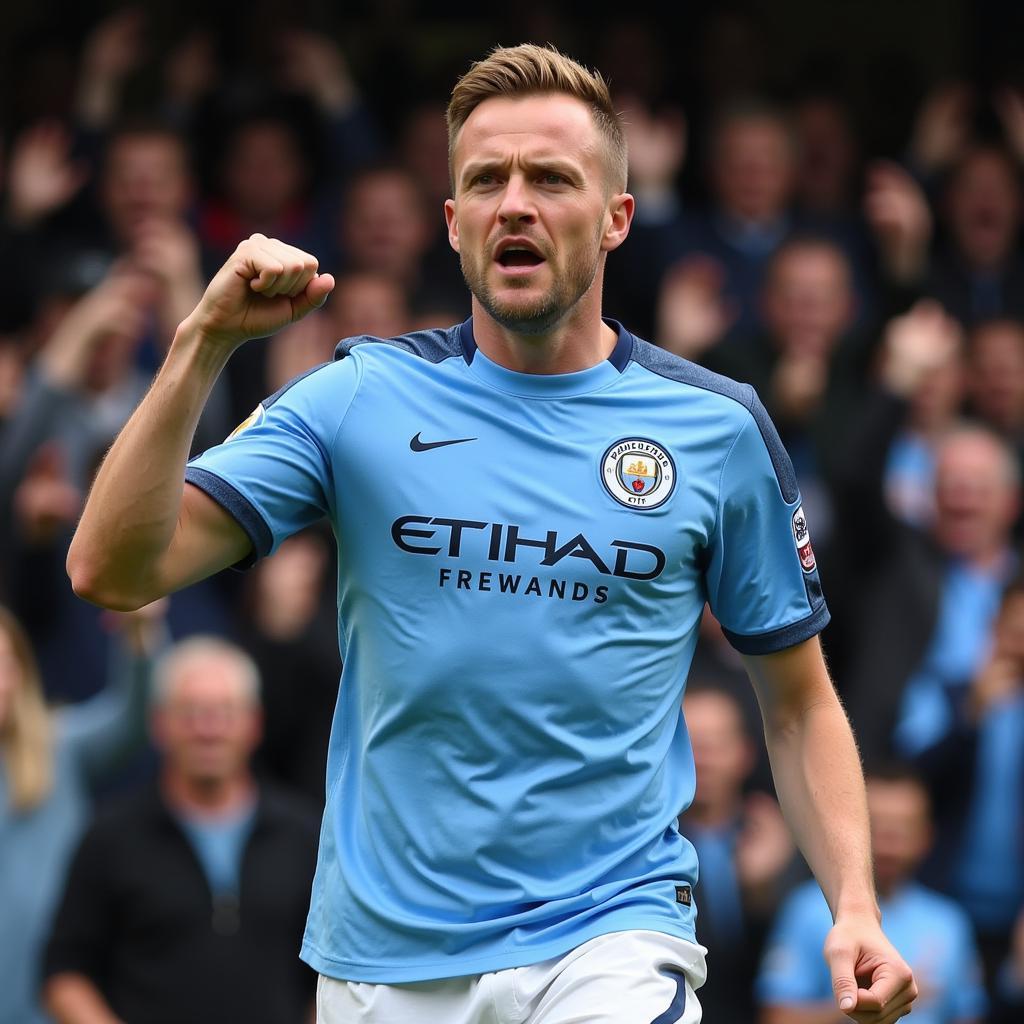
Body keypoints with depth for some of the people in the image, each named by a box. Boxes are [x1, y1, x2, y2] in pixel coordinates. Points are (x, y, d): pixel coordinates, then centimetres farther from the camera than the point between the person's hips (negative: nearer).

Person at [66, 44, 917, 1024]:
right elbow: (113, 570, -5)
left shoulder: (718, 427, 4)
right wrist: (202, 346, -16)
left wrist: (855, 914, -3)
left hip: (612, 937, -2)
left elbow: (798, 703, 11)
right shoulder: (359, 398, 2)